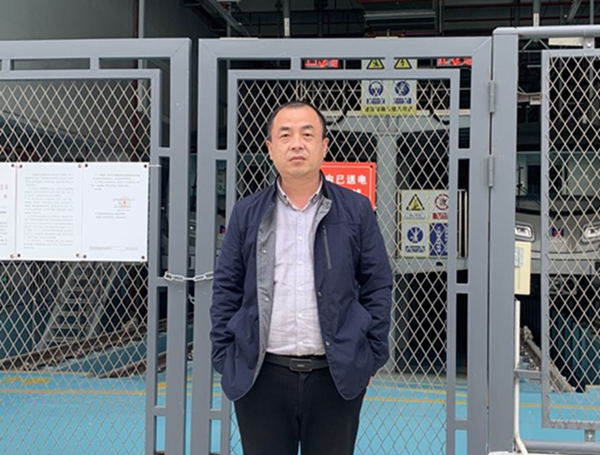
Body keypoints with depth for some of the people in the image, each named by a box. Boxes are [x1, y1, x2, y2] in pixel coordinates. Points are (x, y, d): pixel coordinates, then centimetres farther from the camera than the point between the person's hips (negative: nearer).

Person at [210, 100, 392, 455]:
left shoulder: (356, 211, 3)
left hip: (337, 376, 0)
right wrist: (225, 359, 2)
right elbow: (226, 290, 7)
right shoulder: (247, 214, 6)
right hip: (261, 377, 1)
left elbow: (377, 288, 5)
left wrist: (372, 359, 1)